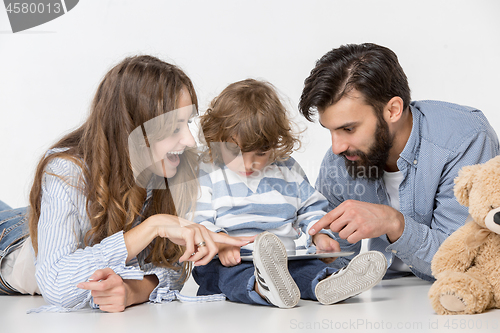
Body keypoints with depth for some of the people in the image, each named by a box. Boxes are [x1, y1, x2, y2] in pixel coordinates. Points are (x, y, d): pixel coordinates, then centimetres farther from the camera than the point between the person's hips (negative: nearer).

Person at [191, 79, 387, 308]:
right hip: (229, 262, -4)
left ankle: (326, 284, -59)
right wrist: (219, 243, -23)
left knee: (309, 268, -28)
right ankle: (262, 287, -69)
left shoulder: (289, 171, 17)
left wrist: (319, 235, 5)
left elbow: (310, 209, 27)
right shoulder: (206, 175, 6)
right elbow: (198, 221, -1)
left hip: (286, 258, 4)